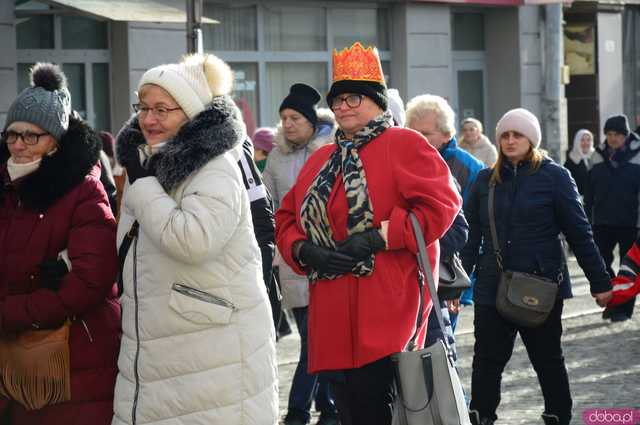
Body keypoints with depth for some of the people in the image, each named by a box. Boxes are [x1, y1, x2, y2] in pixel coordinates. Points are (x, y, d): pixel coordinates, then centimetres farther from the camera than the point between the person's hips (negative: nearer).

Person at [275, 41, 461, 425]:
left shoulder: (404, 145, -1)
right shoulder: (320, 160, 20)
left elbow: (441, 204, -13)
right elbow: (287, 218, 21)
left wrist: (379, 237, -18)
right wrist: (304, 250, -2)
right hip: (334, 321, 7)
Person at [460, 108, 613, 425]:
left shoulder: (554, 176, -3)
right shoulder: (486, 179, 6)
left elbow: (579, 233, -4)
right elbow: (471, 235, 7)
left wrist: (599, 281, -4)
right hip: (492, 288, 2)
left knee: (548, 359, 11)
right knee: (487, 360, 2)